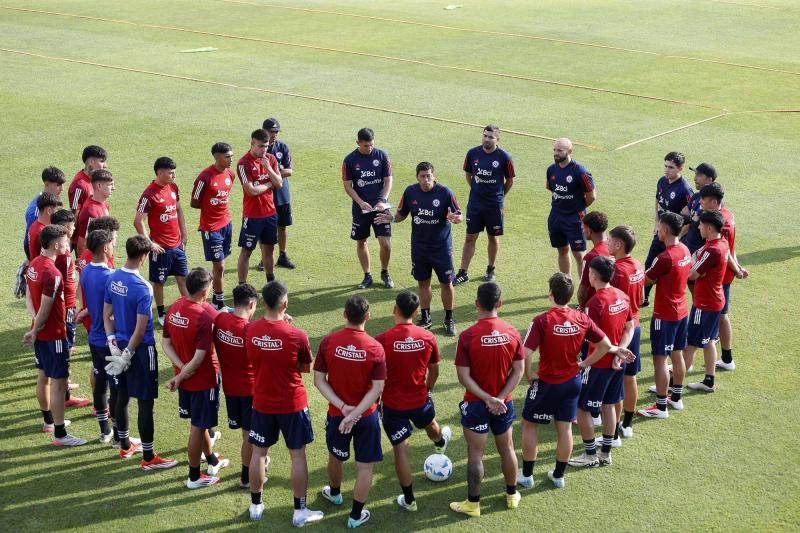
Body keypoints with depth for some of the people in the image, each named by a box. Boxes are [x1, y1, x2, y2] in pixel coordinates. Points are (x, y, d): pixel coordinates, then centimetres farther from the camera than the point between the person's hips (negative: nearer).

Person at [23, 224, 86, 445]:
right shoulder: (52, 274, -25)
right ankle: (60, 435, 2)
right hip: (53, 335, -10)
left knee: (43, 376, 21)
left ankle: (49, 421, 37)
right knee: (58, 383, -3)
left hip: (41, 332, 10)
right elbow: (45, 310, -22)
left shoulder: (34, 265, 4)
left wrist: (35, 322, 1)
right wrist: (34, 332, -8)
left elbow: (28, 297, 10)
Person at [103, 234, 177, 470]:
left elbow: (107, 314, 5)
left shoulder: (113, 279, 0)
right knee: (145, 402, 0)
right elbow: (141, 328, -22)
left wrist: (112, 341, 3)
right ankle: (148, 458, 6)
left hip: (121, 345, 8)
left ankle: (125, 445, 35)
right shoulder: (142, 288, -23)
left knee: (122, 395, 19)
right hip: (141, 349, -8)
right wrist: (128, 354, -14)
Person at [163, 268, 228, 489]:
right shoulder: (204, 318, -27)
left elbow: (166, 344, 1)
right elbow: (199, 358, -26)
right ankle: (194, 477, 20)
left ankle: (212, 460, 43)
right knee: (198, 427, 6)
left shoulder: (174, 309, -4)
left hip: (185, 378, 8)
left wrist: (182, 368, -8)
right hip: (203, 381, -8)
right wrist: (179, 378, -14)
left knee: (199, 422, 24)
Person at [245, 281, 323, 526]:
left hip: (262, 403, 3)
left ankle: (255, 505, 28)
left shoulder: (250, 330, -10)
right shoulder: (297, 336, -21)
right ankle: (300, 511, 16)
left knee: (259, 452, 16)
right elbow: (307, 368, -6)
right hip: (292, 404, -3)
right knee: (297, 455, 9)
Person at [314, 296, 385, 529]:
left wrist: (343, 407, -14)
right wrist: (355, 413, -18)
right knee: (365, 466, 12)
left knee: (336, 457, 27)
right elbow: (377, 388, -18)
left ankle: (335, 493, 52)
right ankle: (356, 515, 20)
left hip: (336, 414, 2)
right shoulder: (375, 348, -17)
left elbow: (319, 380, -11)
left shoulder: (328, 342, -14)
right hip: (366, 416, -2)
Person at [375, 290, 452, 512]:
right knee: (430, 424, 36)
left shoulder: (383, 340, -22)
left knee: (401, 450, 8)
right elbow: (434, 370, 3)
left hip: (393, 404, -4)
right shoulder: (428, 337, -11)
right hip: (420, 400, 4)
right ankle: (440, 442, 71)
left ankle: (409, 499, 19)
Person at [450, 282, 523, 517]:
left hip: (476, 404, -3)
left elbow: (464, 377, -19)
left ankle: (473, 503, 19)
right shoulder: (512, 332, -8)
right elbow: (518, 371, -6)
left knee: (475, 454, 8)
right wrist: (499, 398, -9)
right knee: (507, 449, 20)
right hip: (504, 403, 3)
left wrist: (488, 399, -15)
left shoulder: (467, 336, -19)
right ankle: (512, 495, 35)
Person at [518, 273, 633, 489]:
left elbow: (526, 354, -26)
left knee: (530, 424, 13)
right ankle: (559, 475, 28)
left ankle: (527, 475, 20)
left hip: (547, 383, -4)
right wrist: (584, 364, 8)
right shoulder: (582, 319, -7)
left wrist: (529, 375, -9)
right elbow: (605, 345, -1)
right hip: (572, 381, 4)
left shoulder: (542, 321, -22)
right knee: (565, 428, 15)